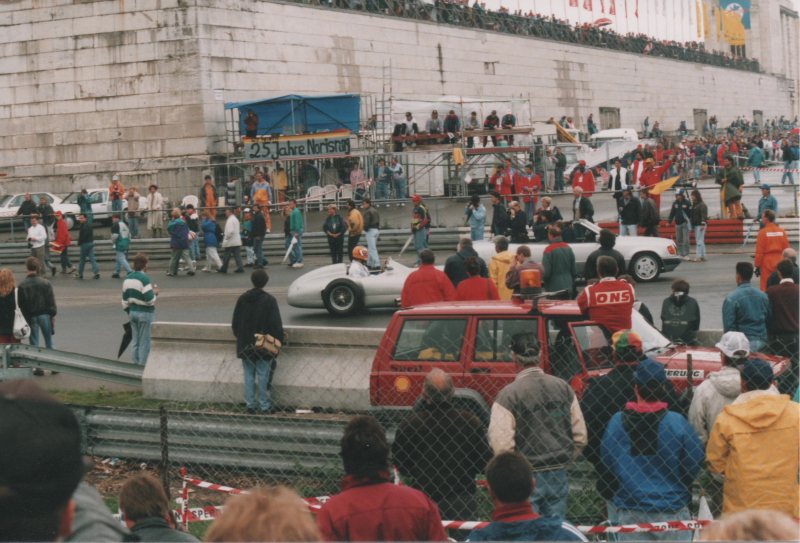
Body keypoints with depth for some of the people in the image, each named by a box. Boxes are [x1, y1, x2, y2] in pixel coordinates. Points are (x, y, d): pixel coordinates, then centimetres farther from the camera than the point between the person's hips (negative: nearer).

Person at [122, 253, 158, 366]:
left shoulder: (127, 278, 7)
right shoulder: (144, 279, -17)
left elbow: (125, 300, 13)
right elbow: (149, 300, -20)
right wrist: (155, 293, -1)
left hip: (133, 312, 7)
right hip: (145, 313, -7)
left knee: (135, 341, 13)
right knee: (145, 342, -1)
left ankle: (134, 364, 16)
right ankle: (143, 365, 2)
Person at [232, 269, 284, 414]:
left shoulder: (242, 299, 3)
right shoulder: (269, 300, -9)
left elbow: (235, 322, 9)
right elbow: (276, 324, -10)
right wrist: (279, 340, -1)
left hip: (245, 346, 3)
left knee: (249, 375, 9)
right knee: (263, 375, 1)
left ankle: (251, 405, 9)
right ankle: (264, 406, 3)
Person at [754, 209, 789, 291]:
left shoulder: (763, 232, -10)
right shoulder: (782, 231, 3)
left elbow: (759, 251, -9)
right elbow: (786, 249, 8)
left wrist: (757, 265, -2)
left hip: (767, 262, -5)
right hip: (780, 262, 5)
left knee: (765, 287, 0)